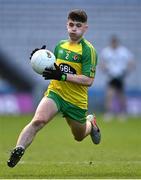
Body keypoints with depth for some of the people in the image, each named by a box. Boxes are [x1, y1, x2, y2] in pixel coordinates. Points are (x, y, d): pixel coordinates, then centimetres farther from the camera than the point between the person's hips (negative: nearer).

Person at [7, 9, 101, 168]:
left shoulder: (88, 50, -12)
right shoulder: (60, 45, 7)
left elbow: (88, 80, -19)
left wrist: (62, 76, -28)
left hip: (77, 101, -2)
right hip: (55, 92, 2)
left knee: (79, 137, 19)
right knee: (38, 120, -27)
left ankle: (91, 123, 52)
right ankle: (18, 149, -34)